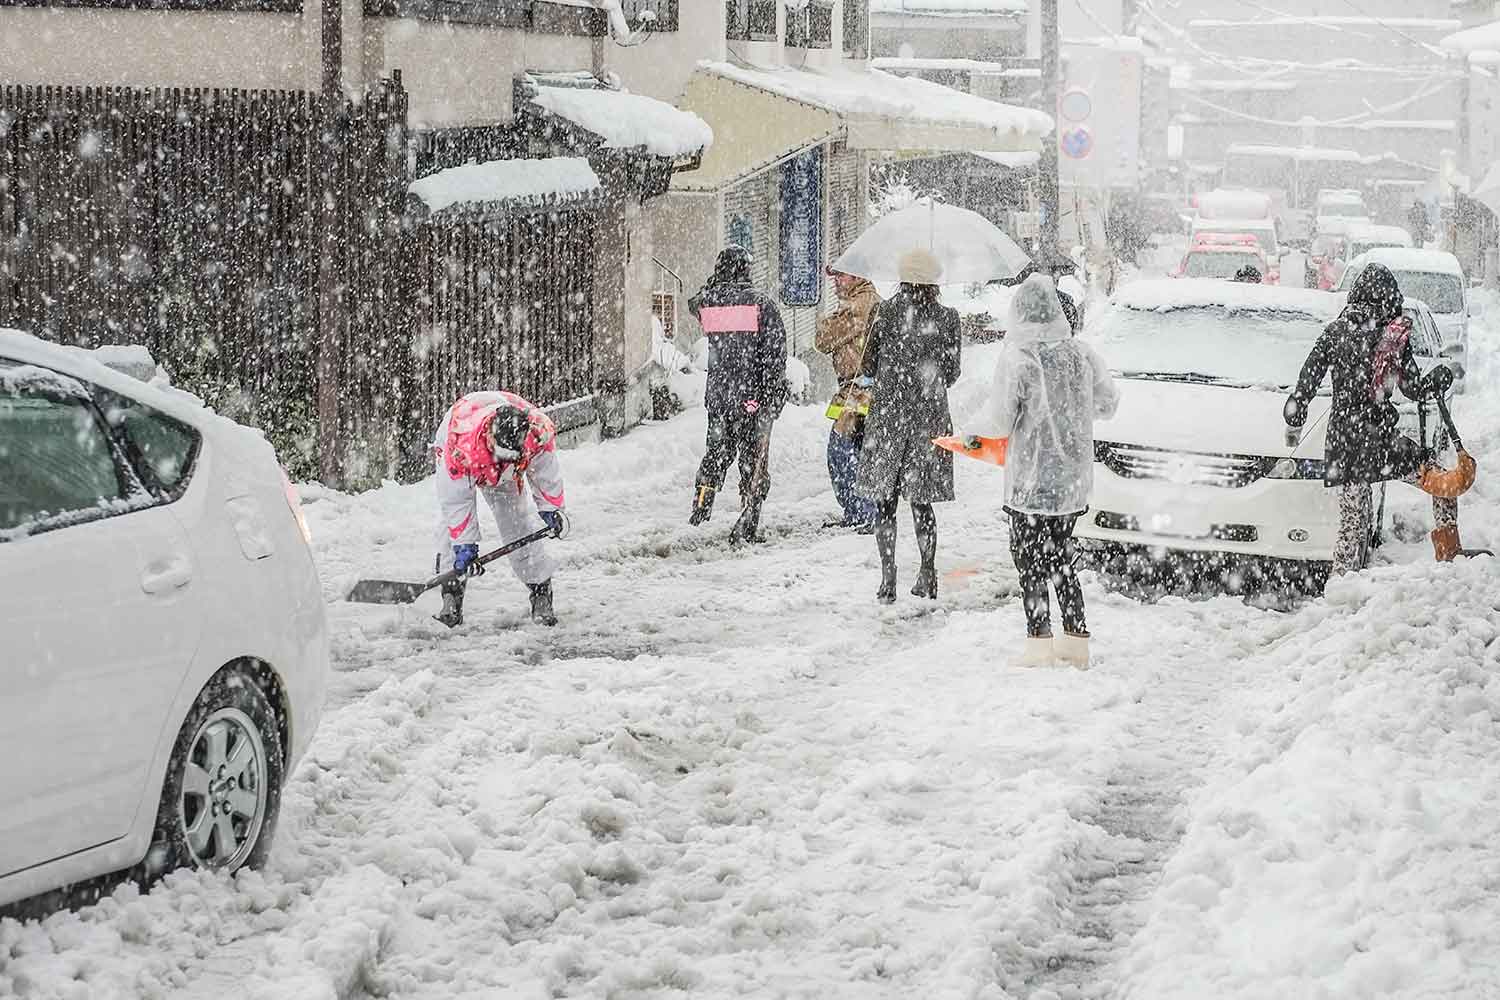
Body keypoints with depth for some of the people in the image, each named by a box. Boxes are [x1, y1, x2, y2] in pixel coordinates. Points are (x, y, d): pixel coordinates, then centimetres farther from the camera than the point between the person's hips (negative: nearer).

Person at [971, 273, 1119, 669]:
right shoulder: (1081, 353, 0)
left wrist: (974, 431, 6)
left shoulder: (1016, 358, -15)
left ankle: (1039, 642, -2)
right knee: (1061, 557, 16)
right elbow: (1109, 402, 10)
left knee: (1030, 559, 3)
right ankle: (1076, 640, 17)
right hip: (1075, 477, 5)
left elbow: (1000, 423, -14)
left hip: (1032, 479, -5)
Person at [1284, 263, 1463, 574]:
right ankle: (1448, 554, 8)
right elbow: (1414, 389, -2)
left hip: (1341, 442, 4)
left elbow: (1306, 382, 5)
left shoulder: (1335, 331, 4)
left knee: (1353, 524, 13)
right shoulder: (1395, 336, -5)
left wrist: (1294, 422, 18)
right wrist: (1442, 377, 17)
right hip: (1378, 437, -4)